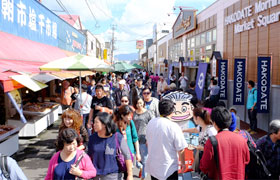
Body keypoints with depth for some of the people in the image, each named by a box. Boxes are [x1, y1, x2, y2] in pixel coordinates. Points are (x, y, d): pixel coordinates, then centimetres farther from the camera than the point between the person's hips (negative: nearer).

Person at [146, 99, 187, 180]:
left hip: (152, 166, 5)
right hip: (168, 169, -5)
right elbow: (181, 149, -14)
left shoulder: (151, 122, -6)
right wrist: (183, 163, 3)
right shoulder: (174, 127, -21)